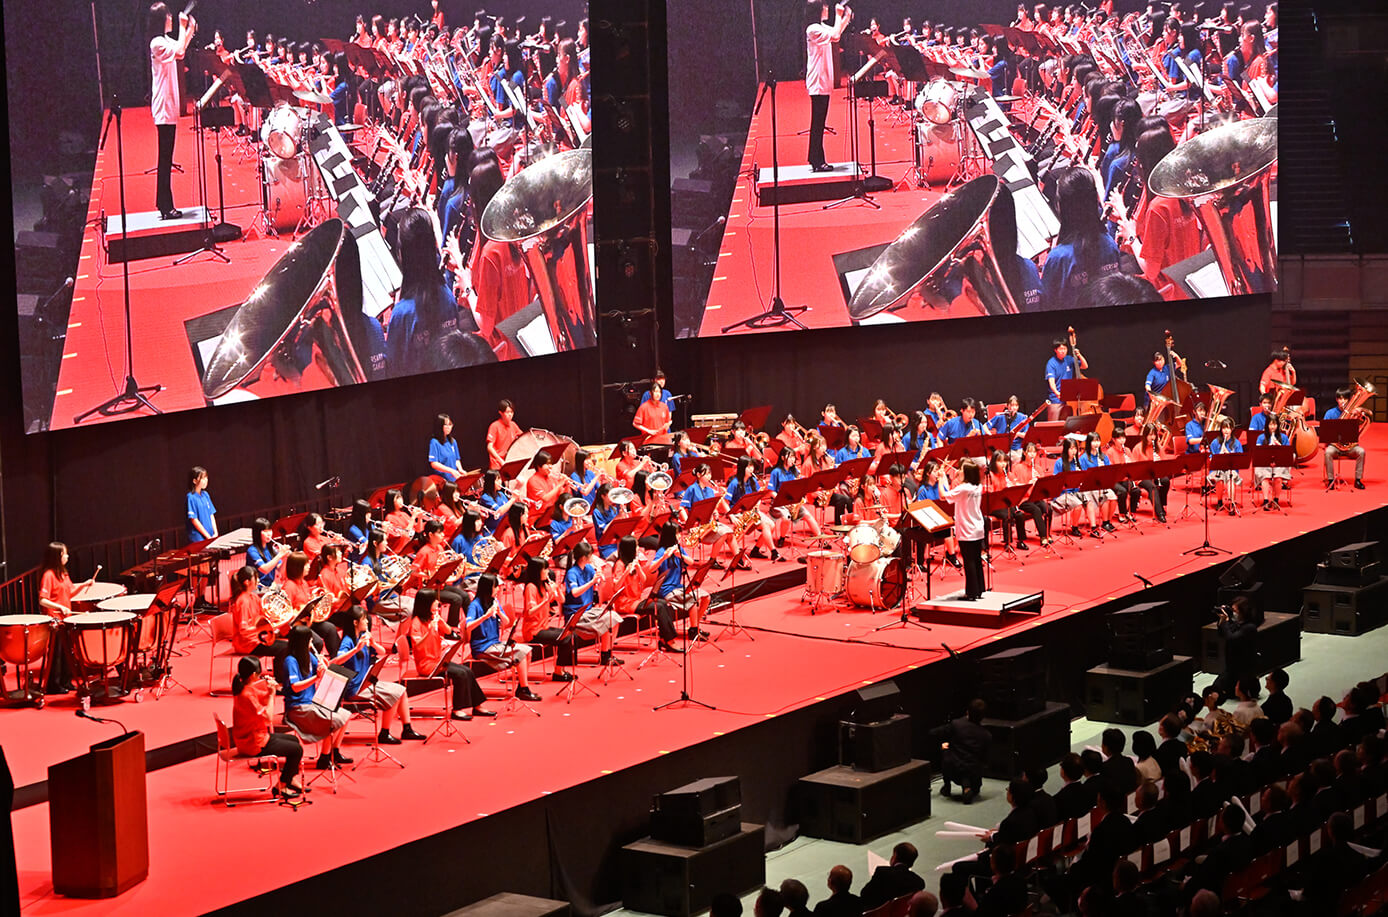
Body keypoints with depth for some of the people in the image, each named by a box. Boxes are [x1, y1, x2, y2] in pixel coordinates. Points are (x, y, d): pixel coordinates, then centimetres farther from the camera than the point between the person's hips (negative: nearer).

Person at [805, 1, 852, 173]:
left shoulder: (821, 27, 14)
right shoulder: (813, 29, -15)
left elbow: (836, 35, 28)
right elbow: (835, 36, -26)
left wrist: (846, 18, 18)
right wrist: (838, 15, -15)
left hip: (823, 82, 10)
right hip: (818, 82, -10)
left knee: (819, 122, 12)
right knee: (817, 122, -7)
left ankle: (816, 159, 16)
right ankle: (817, 161, -5)